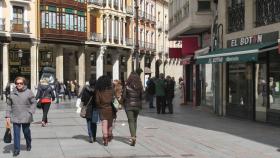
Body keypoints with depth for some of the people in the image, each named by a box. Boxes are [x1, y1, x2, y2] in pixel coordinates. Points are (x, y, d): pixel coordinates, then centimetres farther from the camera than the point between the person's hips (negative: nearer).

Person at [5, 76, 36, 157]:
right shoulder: (12, 93, 5)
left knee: (26, 131, 11)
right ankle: (16, 150, 4)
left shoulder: (28, 92, -2)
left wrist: (30, 112, -11)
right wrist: (8, 115, 3)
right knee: (16, 133, -1)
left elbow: (34, 102, 0)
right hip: (15, 117, 1)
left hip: (26, 117, -1)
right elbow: (9, 104, 9)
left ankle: (28, 145, 36)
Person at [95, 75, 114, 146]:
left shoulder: (98, 91, -6)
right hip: (110, 108, 1)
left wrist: (100, 106, 11)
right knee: (110, 124, 19)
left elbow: (97, 101, -7)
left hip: (102, 110, -1)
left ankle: (105, 139, -12)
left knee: (104, 124, -2)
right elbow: (113, 99, -7)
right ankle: (109, 136, 33)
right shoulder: (111, 90, -5)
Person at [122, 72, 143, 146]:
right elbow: (141, 97, 1)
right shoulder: (140, 87, -3)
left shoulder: (127, 86, -12)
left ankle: (133, 137, -16)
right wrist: (140, 105, 13)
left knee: (131, 121, -2)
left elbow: (124, 96, -8)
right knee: (135, 121, 18)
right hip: (137, 105, 3)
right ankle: (134, 136, 25)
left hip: (129, 105, -3)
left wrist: (124, 103, 10)